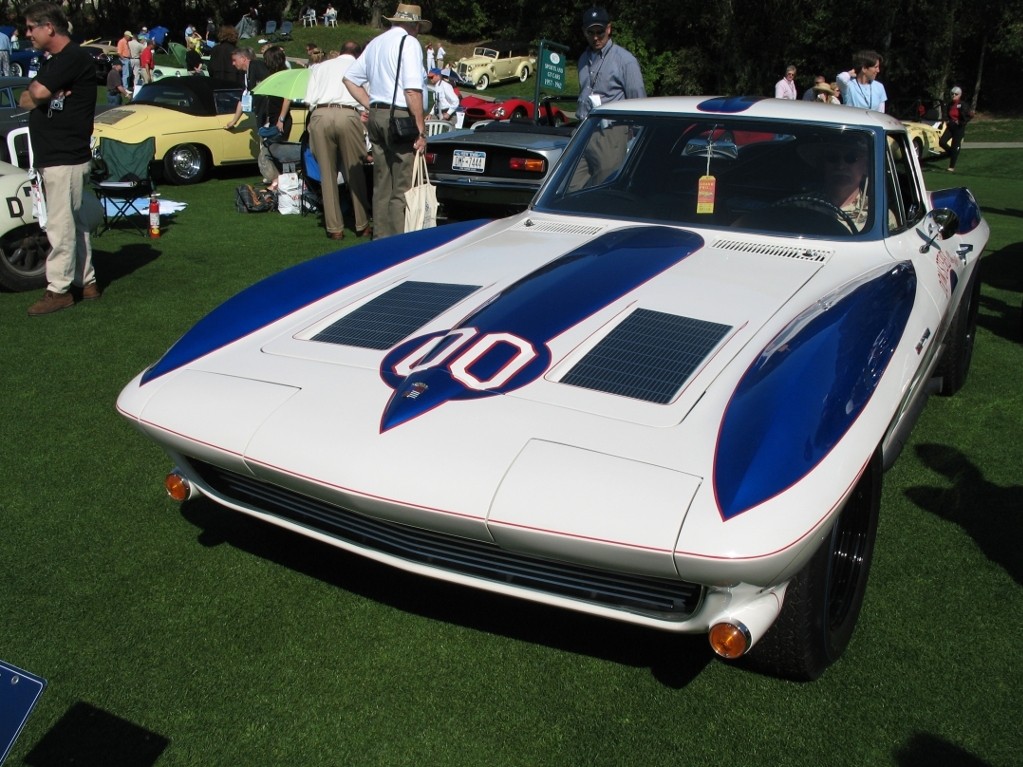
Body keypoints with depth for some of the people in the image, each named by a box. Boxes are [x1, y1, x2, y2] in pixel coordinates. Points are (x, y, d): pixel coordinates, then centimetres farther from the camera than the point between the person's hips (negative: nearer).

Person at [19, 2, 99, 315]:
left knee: (61, 225, -7)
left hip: (66, 158, -10)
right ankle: (86, 282, 20)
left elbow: (38, 93, -20)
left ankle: (58, 289, -2)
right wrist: (36, 95, -7)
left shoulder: (75, 58, -12)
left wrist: (35, 91, 1)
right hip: (52, 157, 10)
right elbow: (25, 100, 13)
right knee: (75, 222, 13)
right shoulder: (50, 61, 19)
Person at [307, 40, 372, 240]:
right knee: (355, 172, 7)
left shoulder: (320, 67, 24)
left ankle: (334, 228, 8)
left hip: (320, 115, 2)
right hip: (348, 115, -2)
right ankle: (362, 225, 12)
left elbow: (309, 99, 15)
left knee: (327, 173, 7)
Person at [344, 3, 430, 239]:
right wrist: (421, 131, -14)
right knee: (403, 188, -6)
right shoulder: (409, 43, -6)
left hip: (376, 115, 8)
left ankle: (381, 238, 18)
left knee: (381, 184, 13)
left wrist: (370, 106, 17)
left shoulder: (376, 43, 18)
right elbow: (412, 90, -16)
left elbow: (349, 78, 20)